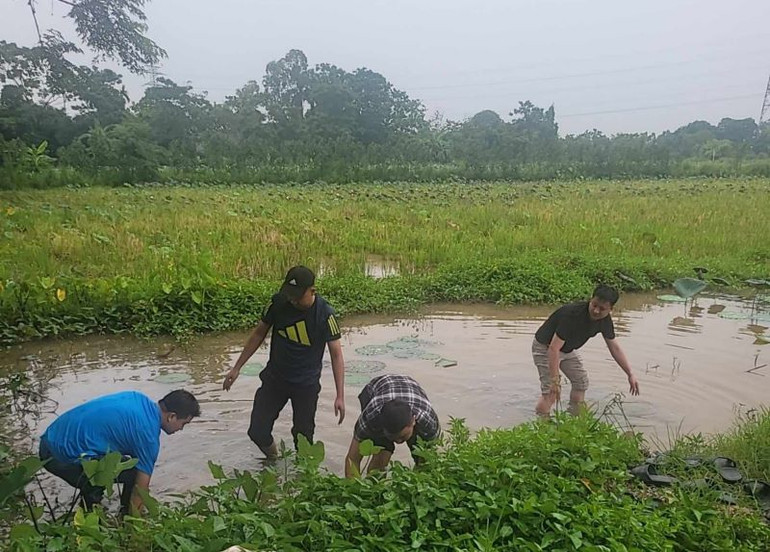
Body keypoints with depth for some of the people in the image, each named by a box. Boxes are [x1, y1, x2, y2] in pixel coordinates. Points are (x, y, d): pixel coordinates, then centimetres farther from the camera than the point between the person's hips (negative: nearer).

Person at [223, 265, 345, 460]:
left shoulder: (325, 314, -20)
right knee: (257, 432, 5)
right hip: (274, 378, 3)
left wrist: (340, 396, -20)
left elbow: (336, 354, -16)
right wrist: (237, 368, 3)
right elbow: (259, 334, 0)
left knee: (303, 436, 7)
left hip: (306, 385, -2)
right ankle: (272, 456, 38)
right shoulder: (278, 303, -14)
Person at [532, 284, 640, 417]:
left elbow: (614, 348, 3)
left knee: (581, 381, 14)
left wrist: (630, 374, 0)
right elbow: (553, 348, -36)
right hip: (545, 347, -8)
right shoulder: (573, 314, -36)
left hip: (568, 349, 8)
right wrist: (555, 381, -36)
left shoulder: (605, 320, -12)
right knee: (550, 391, -16)